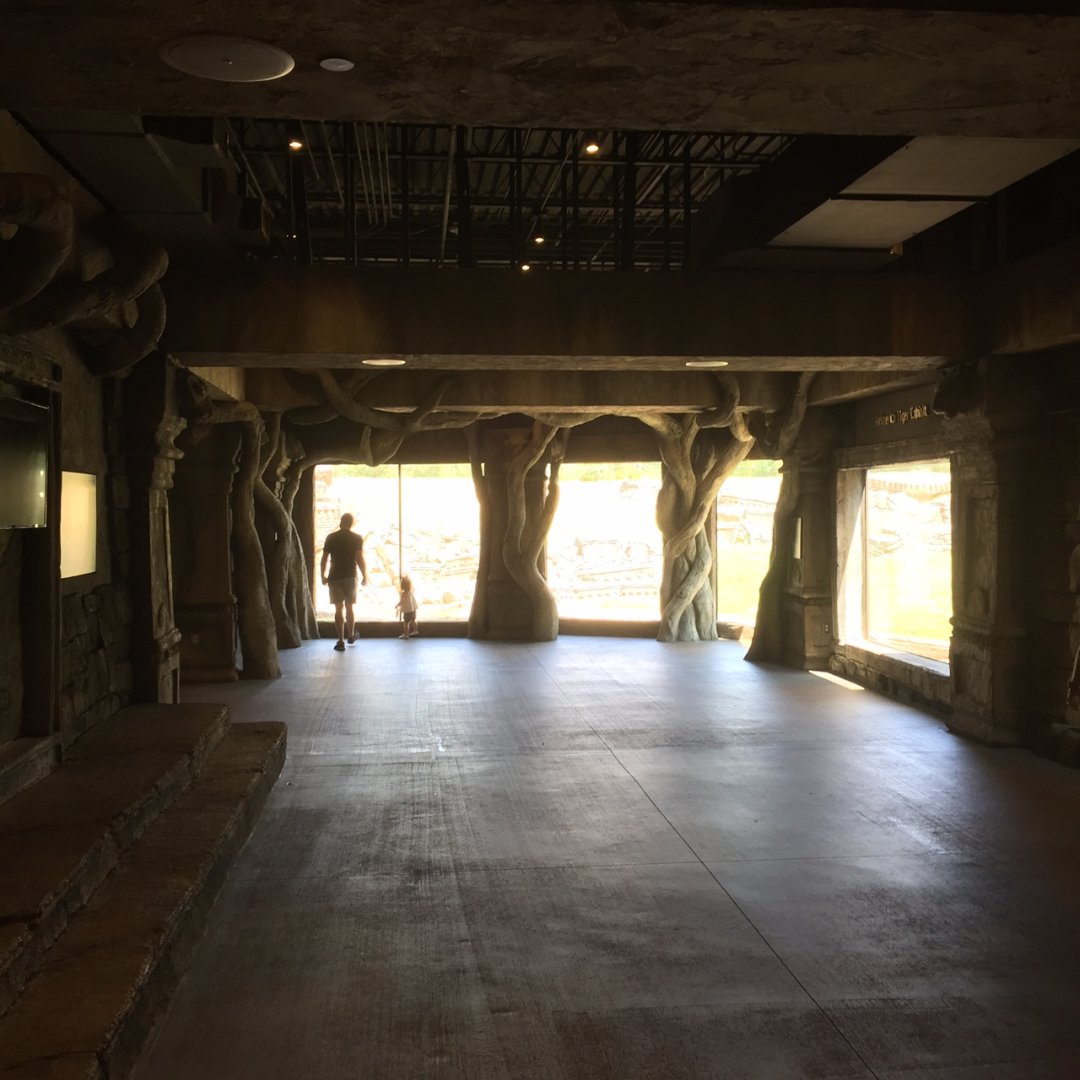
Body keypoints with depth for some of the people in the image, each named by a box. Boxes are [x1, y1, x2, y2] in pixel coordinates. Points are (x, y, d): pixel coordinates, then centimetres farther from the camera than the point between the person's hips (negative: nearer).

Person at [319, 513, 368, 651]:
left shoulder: (331, 538, 2)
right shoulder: (357, 539, -2)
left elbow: (324, 559, 1)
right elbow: (360, 558, -10)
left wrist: (323, 576, 11)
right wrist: (365, 576, -1)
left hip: (334, 577, 0)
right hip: (350, 576, 0)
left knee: (338, 608, -1)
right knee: (349, 607, 16)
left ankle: (341, 641, -9)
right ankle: (351, 635, 30)